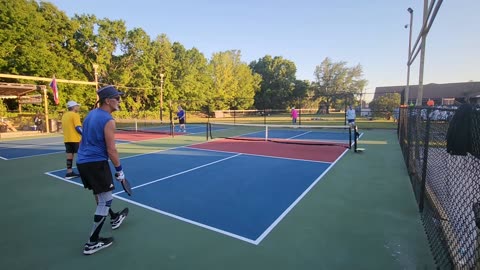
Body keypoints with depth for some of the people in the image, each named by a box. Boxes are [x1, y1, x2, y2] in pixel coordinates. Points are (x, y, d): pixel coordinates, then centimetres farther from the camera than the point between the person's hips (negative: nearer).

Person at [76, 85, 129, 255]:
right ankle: (92, 243, 8)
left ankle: (114, 219, 47)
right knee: (106, 200, 0)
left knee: (100, 196, 24)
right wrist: (119, 170, -8)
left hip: (82, 161, 10)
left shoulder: (91, 114, 11)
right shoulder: (108, 121, -17)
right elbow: (111, 150, -17)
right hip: (96, 163, -10)